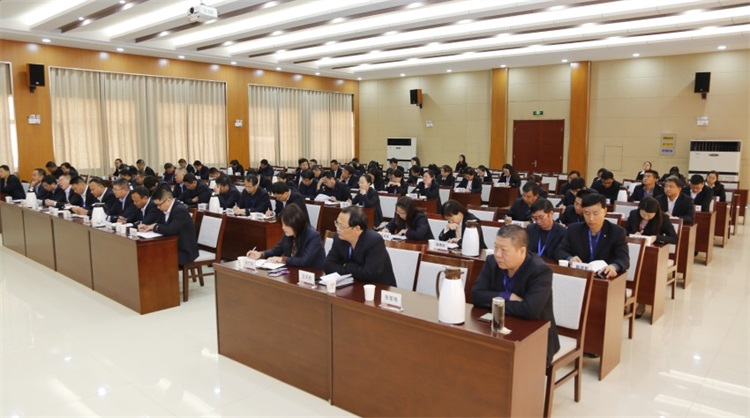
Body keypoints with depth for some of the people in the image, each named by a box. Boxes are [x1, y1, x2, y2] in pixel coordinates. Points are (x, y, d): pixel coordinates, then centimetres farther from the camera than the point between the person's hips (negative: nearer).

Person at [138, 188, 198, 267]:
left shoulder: (180, 210, -22)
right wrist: (148, 227, -2)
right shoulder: (167, 209, 5)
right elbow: (160, 223, 18)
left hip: (184, 251, -9)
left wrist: (154, 227, -15)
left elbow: (170, 230, -31)